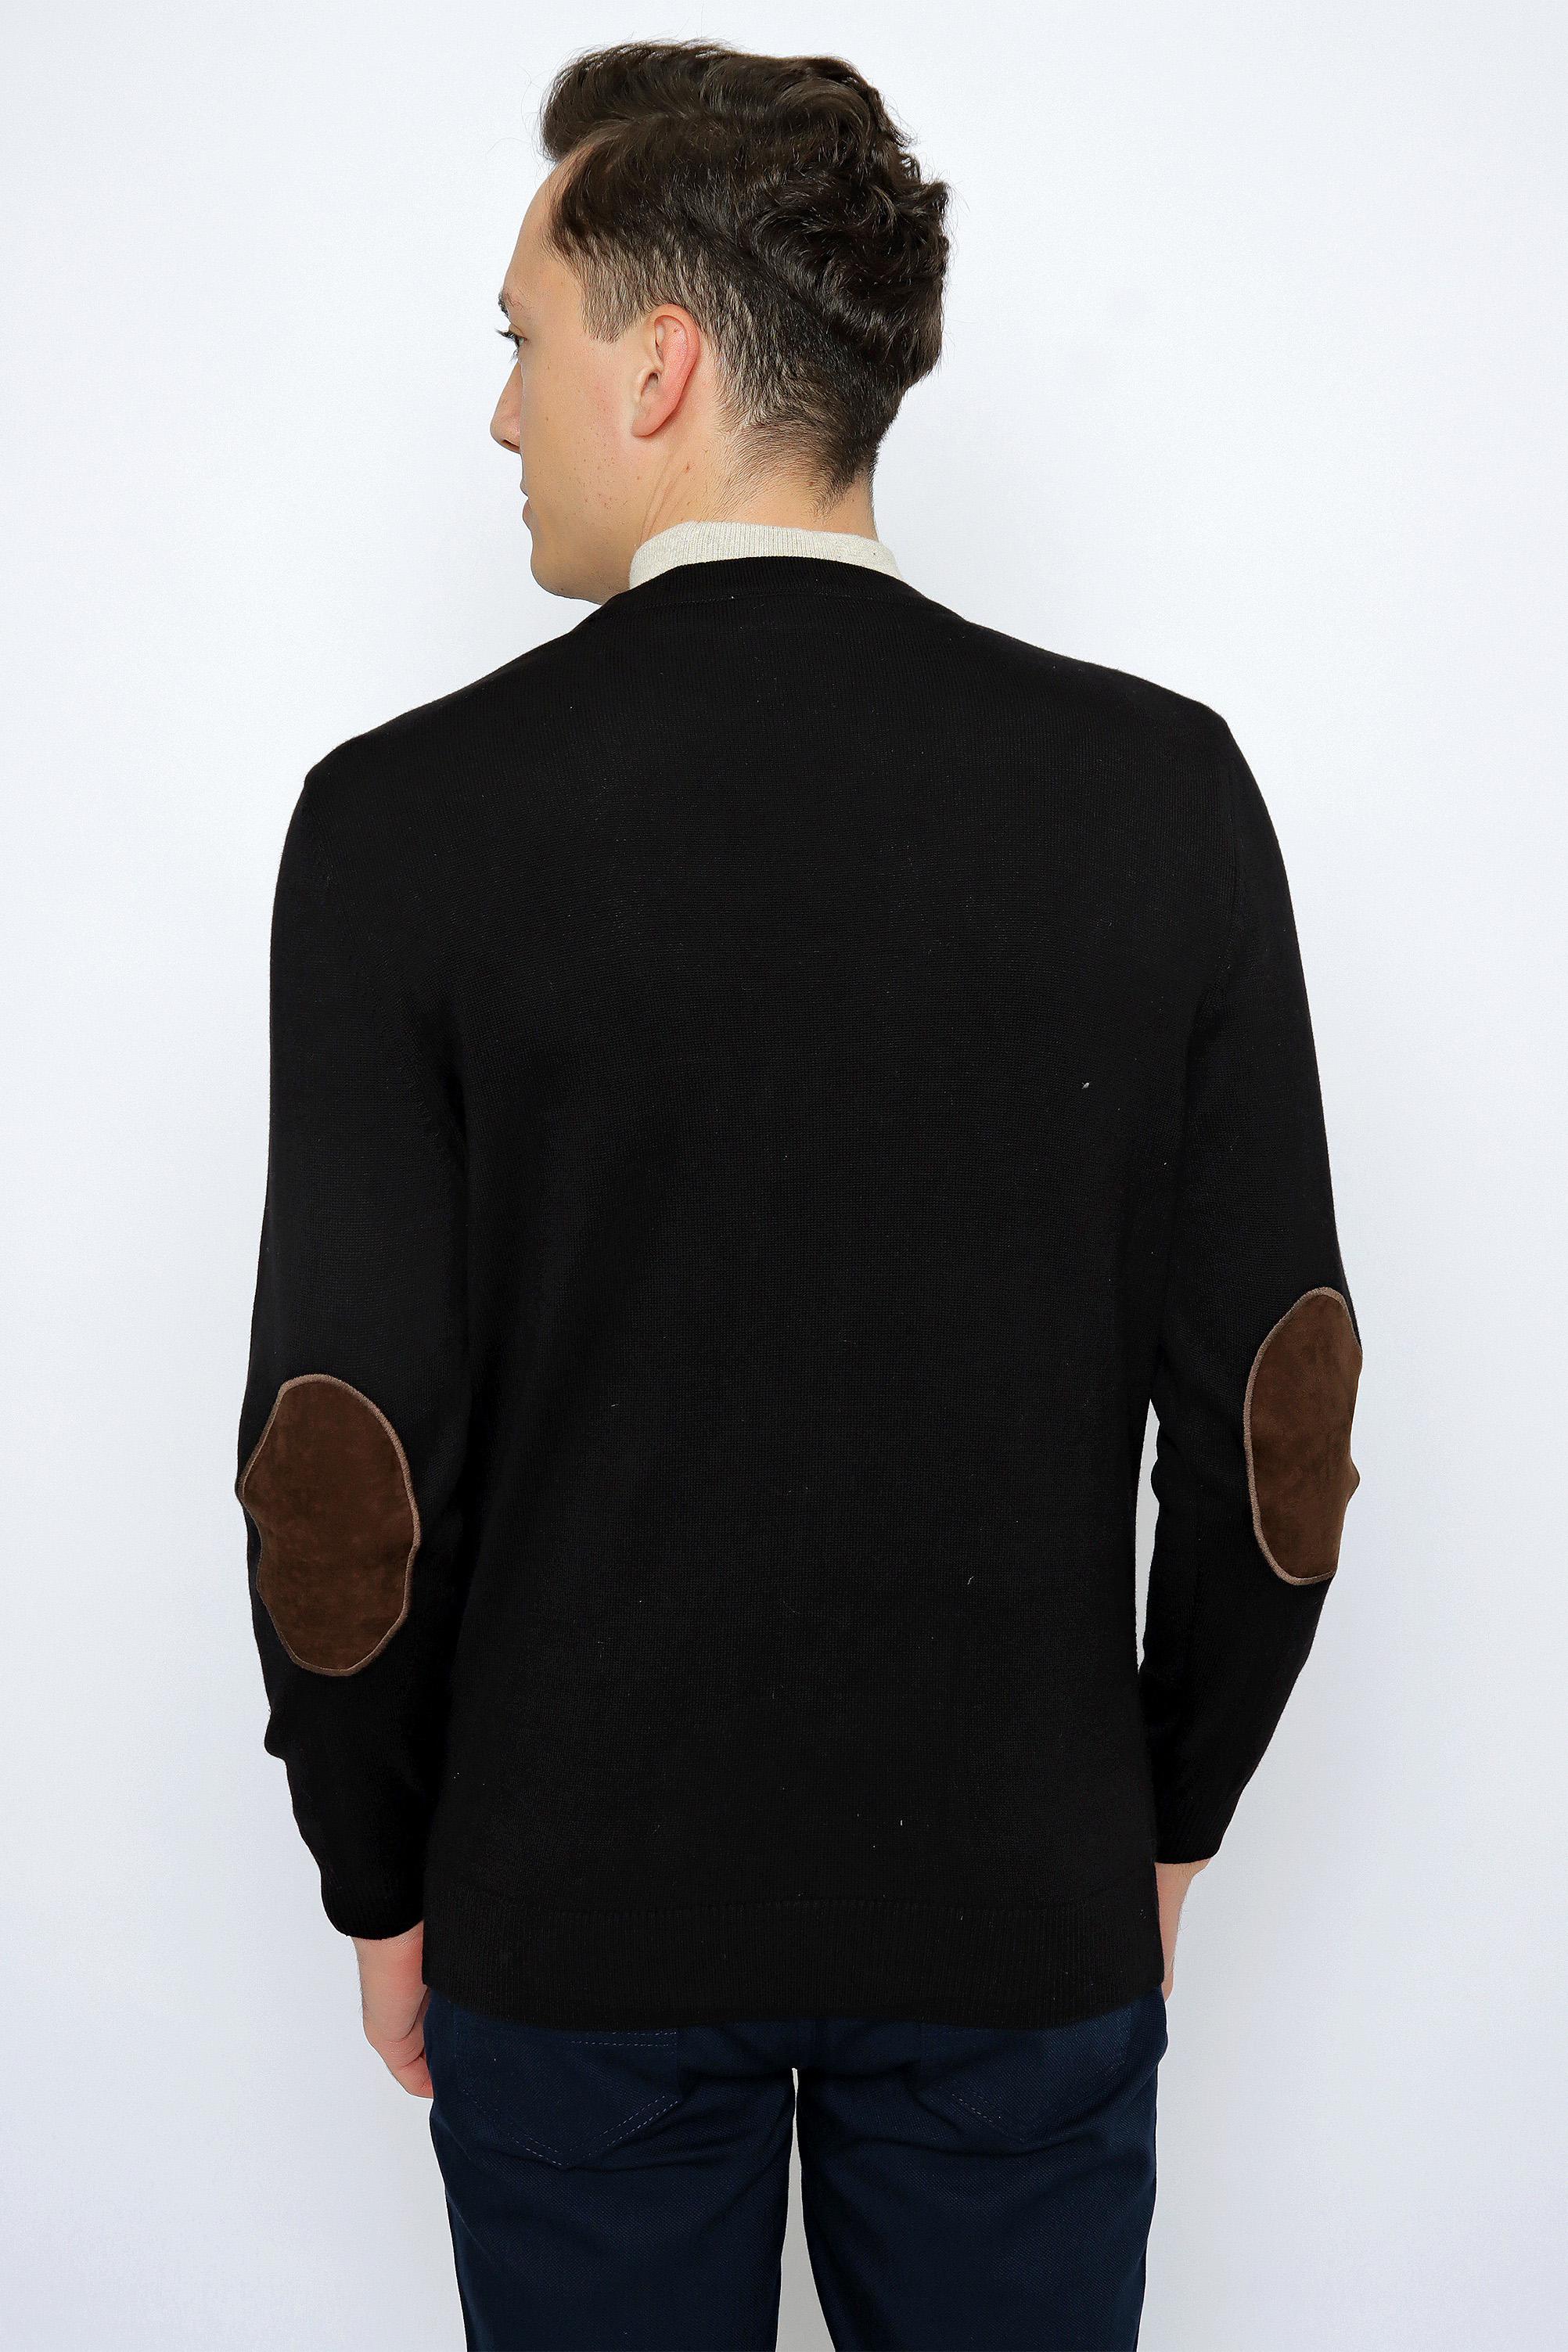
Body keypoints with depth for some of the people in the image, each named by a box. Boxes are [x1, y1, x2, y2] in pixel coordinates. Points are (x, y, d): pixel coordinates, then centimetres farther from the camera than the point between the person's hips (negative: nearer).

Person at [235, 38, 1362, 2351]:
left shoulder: (410, 816, -14)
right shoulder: (1161, 788, -9)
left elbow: (347, 1478, -12)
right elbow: (1276, 1419, -5)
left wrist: (385, 1887, 5)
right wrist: (1166, 1816, 10)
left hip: (573, 1919, -1)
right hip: (1027, 1911, 2)